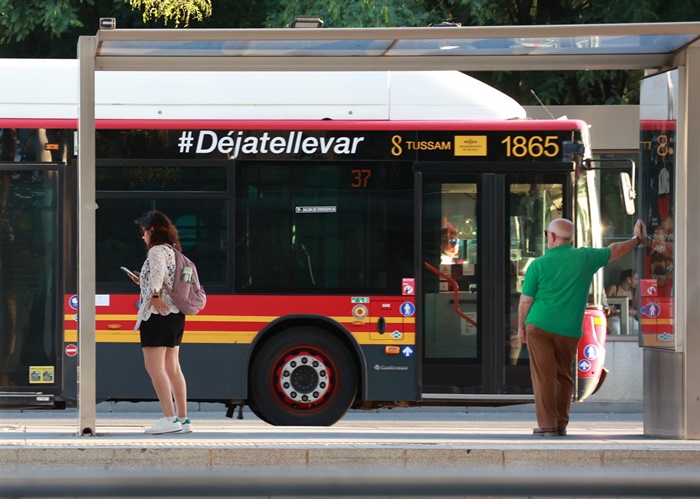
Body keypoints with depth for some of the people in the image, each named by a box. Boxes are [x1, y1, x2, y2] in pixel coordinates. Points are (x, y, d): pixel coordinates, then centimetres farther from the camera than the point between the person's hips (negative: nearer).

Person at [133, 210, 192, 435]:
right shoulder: (172, 251, 18)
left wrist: (154, 294, -29)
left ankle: (169, 418, -17)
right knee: (172, 368, 12)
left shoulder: (157, 251, -10)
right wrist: (146, 284, 22)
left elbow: (158, 271, -29)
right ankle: (183, 419, 12)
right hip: (175, 315, 10)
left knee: (154, 367, -10)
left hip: (158, 314, -10)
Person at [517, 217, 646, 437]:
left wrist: (521, 327, 13)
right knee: (564, 377, 14)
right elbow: (615, 250, 17)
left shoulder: (538, 265, -6)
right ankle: (561, 424, 14)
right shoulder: (586, 258, 1)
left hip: (539, 327, -3)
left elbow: (525, 301, -1)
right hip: (570, 331, 3)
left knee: (543, 377, 0)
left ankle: (547, 424, -3)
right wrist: (637, 239, 35)